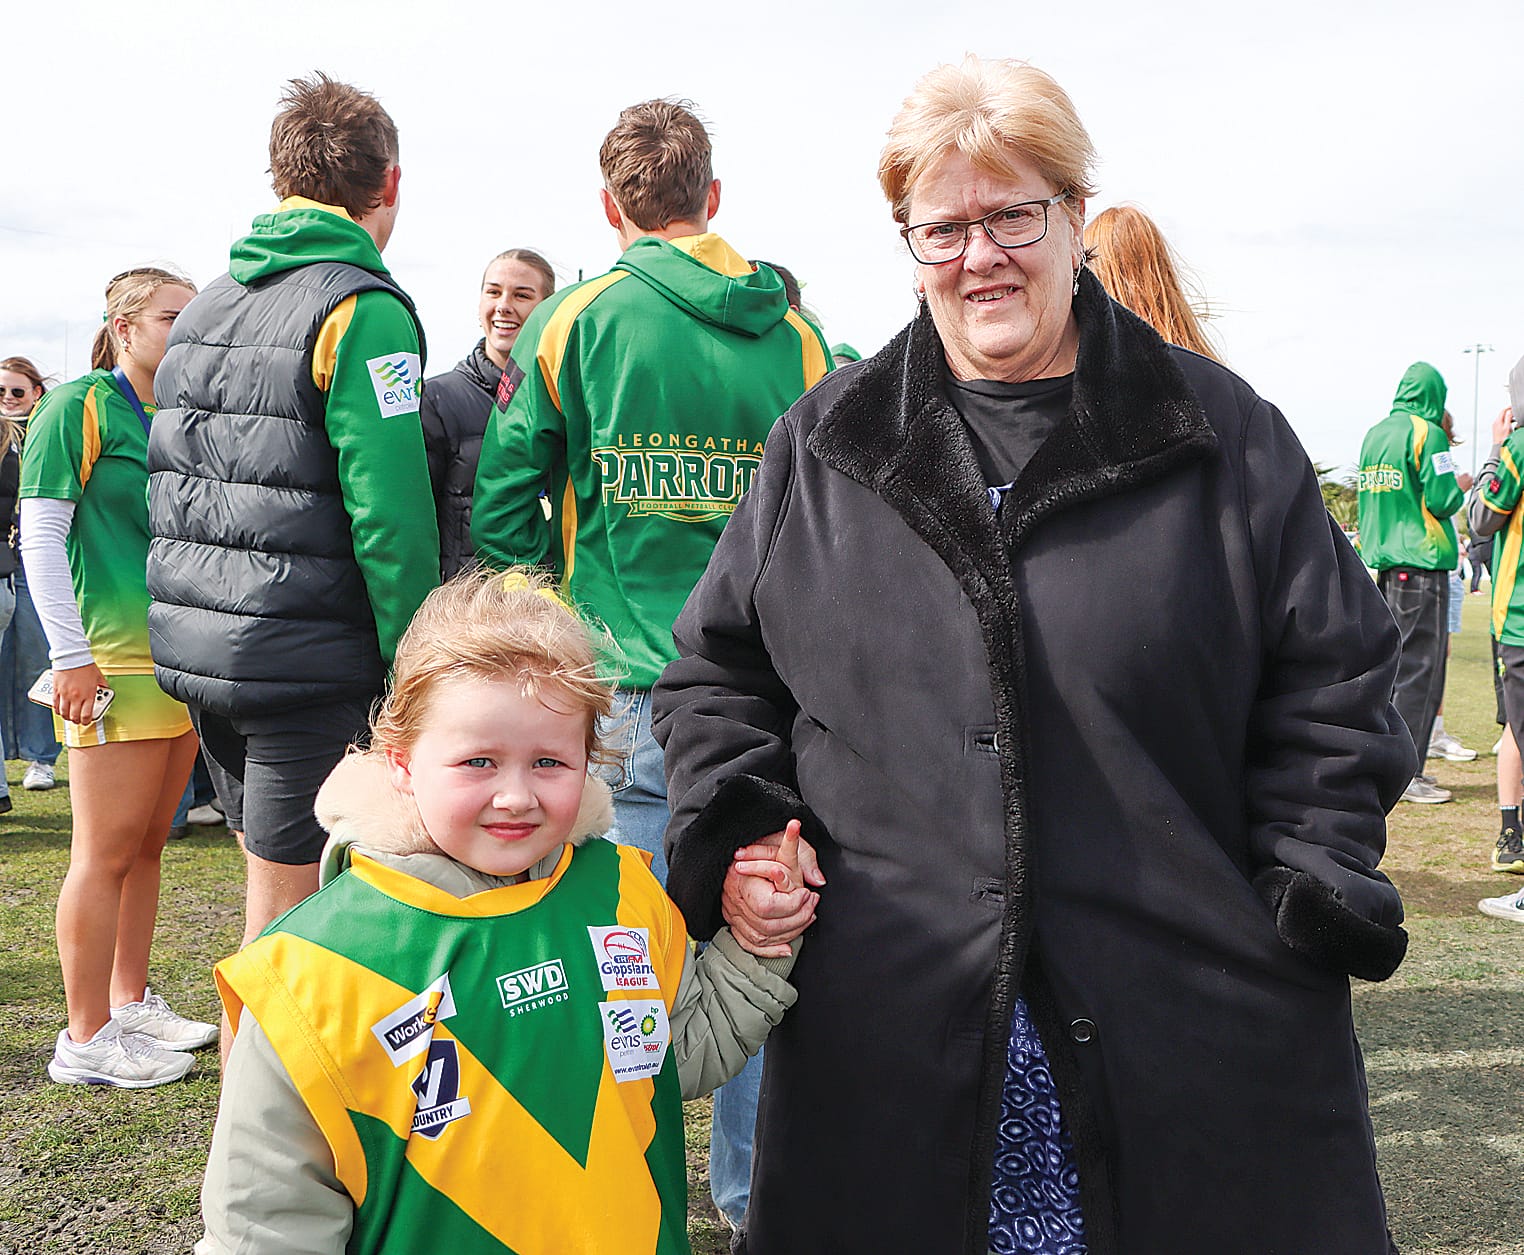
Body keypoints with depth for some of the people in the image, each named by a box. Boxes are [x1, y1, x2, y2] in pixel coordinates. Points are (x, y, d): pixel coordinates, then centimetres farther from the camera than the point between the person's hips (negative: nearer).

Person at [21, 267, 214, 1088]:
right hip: (113, 662, -7)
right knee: (106, 852, -3)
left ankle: (131, 1003, 26)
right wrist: (71, 656, -12)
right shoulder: (77, 408, -5)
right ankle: (87, 1038, 6)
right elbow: (39, 536, -8)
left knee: (147, 842, 14)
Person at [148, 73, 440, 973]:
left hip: (194, 652, 8)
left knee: (274, 882, 20)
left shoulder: (206, 305, 14)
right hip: (305, 661, -8)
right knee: (287, 912, 2)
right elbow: (389, 513, -20)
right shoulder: (363, 309, -13)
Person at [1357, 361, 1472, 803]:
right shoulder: (1426, 433, -10)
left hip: (1380, 564, 8)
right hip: (1420, 564, -8)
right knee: (1421, 669, -4)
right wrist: (1461, 485, 4)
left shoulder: (1374, 434, 13)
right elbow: (1441, 500, -14)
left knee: (1394, 666, 15)